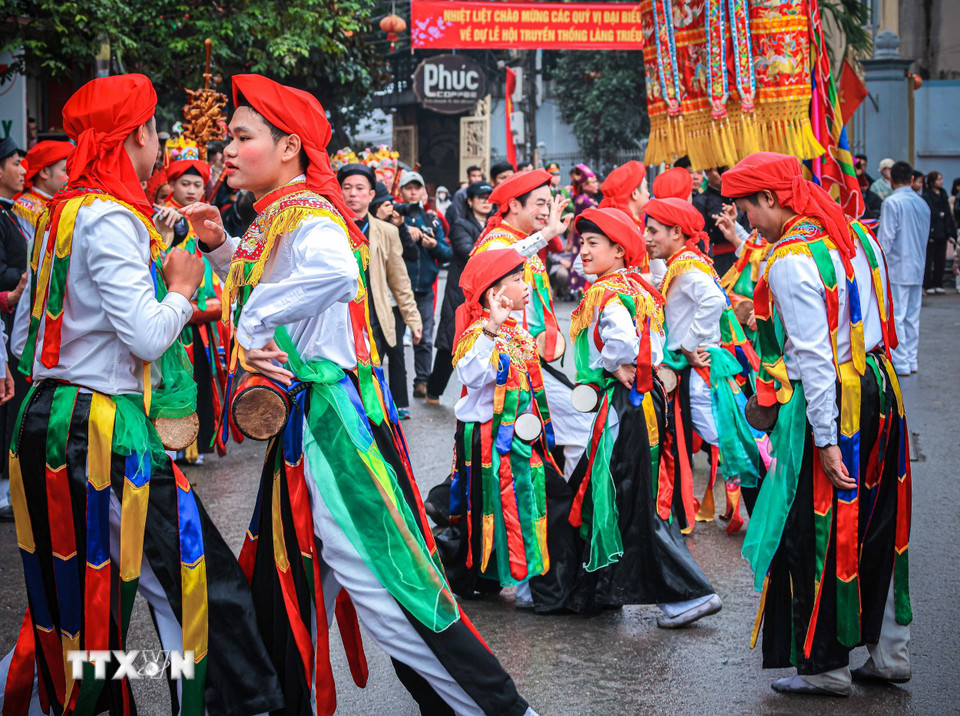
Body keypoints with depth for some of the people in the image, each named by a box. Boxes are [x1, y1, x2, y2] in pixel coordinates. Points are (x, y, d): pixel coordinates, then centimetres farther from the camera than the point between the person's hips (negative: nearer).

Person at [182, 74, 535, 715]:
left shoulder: (308, 216, -14)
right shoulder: (276, 220, 15)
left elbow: (336, 270, -38)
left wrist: (254, 330, -25)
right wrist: (222, 246, 20)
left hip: (333, 416, -10)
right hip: (302, 422, 10)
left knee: (384, 587, -10)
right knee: (283, 591, 17)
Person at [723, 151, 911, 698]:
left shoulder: (791, 259, -18)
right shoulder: (857, 235, 9)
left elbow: (813, 356, -21)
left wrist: (825, 440, -20)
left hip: (827, 406, -9)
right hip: (879, 390, 9)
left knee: (814, 535, 3)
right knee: (876, 529, 16)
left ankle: (825, 666, 12)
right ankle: (889, 651, 25)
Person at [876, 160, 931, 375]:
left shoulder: (892, 202, -12)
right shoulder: (922, 204, 10)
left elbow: (886, 239, -14)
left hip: (897, 269, -7)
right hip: (917, 269, 7)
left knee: (895, 317, -4)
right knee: (912, 316, 12)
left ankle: (900, 363, -4)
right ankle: (911, 361, 16)